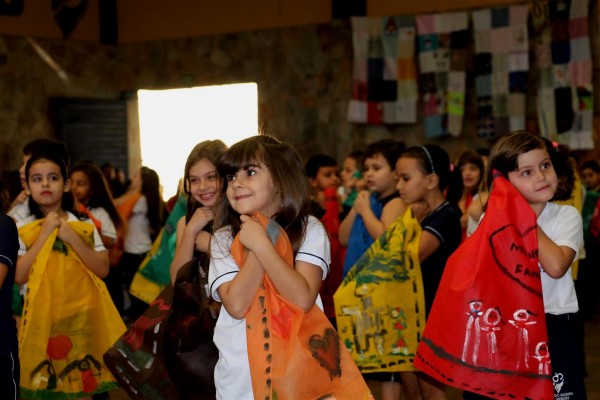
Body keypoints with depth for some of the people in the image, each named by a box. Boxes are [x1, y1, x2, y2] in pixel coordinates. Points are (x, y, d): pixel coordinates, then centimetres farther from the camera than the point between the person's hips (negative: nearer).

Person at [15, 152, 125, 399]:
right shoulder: (22, 230, 1)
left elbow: (103, 269, -5)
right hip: (43, 317, 0)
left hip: (80, 315, 1)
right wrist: (44, 235, -13)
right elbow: (19, 276, -10)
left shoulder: (84, 225, 3)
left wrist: (72, 238, -14)